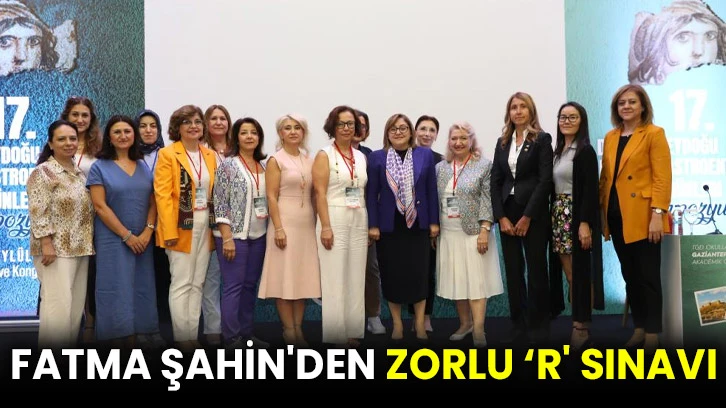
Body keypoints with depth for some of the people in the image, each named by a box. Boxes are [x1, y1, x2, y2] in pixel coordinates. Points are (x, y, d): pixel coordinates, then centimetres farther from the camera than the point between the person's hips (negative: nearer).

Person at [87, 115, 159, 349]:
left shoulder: (144, 167, 12)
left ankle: (140, 339, 10)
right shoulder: (100, 167, 0)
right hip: (113, 239, -4)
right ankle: (118, 341, 2)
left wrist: (147, 232, -6)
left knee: (141, 291, 4)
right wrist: (127, 235, -12)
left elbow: (153, 203, 9)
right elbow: (100, 206, -8)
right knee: (116, 292, -4)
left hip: (142, 240, 4)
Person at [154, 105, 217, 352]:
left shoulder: (210, 155, 12)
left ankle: (193, 335, 15)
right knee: (181, 284, -3)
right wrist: (170, 231, -17)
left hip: (205, 225, 5)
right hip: (181, 226, -5)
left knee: (197, 283, 9)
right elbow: (162, 195, -10)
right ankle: (182, 338, 5)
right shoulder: (168, 154, -4)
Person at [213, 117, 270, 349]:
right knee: (233, 286, -3)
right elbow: (220, 204, -10)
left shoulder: (263, 166, 11)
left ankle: (247, 334, 19)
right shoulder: (228, 165, -6)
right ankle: (232, 338, 4)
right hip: (235, 235, -6)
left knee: (250, 285, 11)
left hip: (258, 236, 6)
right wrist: (227, 238, -15)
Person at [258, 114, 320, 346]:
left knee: (303, 276, 6)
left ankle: (298, 328, 14)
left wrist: (318, 222, 7)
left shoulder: (309, 159, 11)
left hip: (307, 223, 5)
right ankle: (288, 330, 5)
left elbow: (314, 194, 14)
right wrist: (278, 228, -17)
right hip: (285, 222, -5)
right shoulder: (275, 160, -3)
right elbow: (271, 197, -9)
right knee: (285, 276, -2)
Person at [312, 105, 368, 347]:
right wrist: (325, 226, -16)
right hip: (334, 219, -5)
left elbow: (366, 192, 14)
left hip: (359, 221, 5)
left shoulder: (361, 157, 12)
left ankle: (353, 331, 16)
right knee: (335, 279, -2)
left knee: (356, 278, 7)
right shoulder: (324, 155, -2)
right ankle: (336, 334, 5)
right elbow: (320, 193, -9)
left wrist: (370, 225, 9)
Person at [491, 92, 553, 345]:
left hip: (534, 214, -4)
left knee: (536, 271, 0)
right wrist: (501, 217, -4)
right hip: (507, 214, 4)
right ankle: (518, 327, 13)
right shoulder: (502, 142, 12)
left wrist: (527, 217, -13)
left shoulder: (542, 140, -1)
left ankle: (538, 328, 8)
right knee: (513, 272, 6)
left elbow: (545, 180, -9)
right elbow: (495, 181, 8)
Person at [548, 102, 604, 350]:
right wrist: (554, 217, 10)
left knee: (580, 274, -3)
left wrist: (585, 224, -21)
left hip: (577, 217, -7)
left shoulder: (585, 151, -7)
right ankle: (576, 326, 15)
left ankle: (583, 328, 5)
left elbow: (590, 189, -14)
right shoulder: (557, 151, 15)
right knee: (569, 275, 9)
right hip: (558, 217, 7)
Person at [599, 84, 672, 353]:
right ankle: (639, 327, 23)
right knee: (630, 276, 12)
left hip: (643, 218, -6)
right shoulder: (610, 137, 13)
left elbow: (663, 178, -11)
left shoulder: (654, 134, -4)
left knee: (649, 276, 1)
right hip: (617, 218, 6)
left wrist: (657, 214, -19)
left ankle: (653, 332, 11)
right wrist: (602, 215, 10)